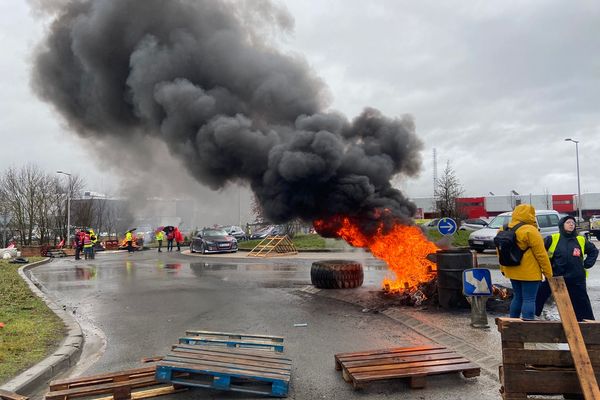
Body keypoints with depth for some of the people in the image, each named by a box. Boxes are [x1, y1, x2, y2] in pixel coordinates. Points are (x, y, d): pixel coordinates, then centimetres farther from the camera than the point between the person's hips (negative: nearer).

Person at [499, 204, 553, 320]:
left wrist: (503, 269, 21)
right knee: (529, 300, -2)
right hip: (529, 272, -7)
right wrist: (548, 273, -6)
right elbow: (541, 254, -13)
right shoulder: (530, 231, -17)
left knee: (517, 297, 18)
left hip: (512, 271, 7)